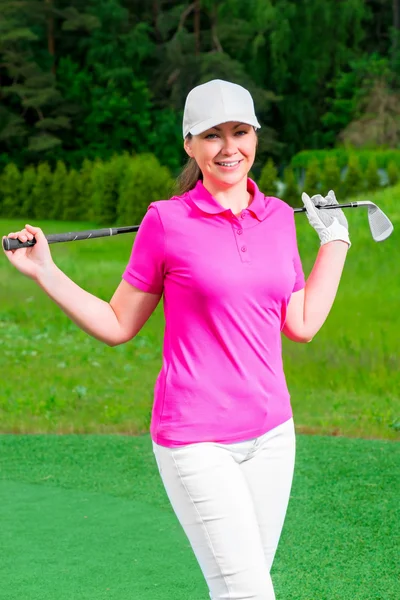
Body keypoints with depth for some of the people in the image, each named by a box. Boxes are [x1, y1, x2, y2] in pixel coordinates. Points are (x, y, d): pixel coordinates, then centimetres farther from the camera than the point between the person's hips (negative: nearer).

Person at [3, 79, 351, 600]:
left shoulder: (280, 217, 7)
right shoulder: (166, 221, -6)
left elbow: (302, 326, 11)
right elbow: (117, 325, 2)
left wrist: (334, 240, 15)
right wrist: (44, 272, -7)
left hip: (270, 432, 5)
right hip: (195, 438, -5)